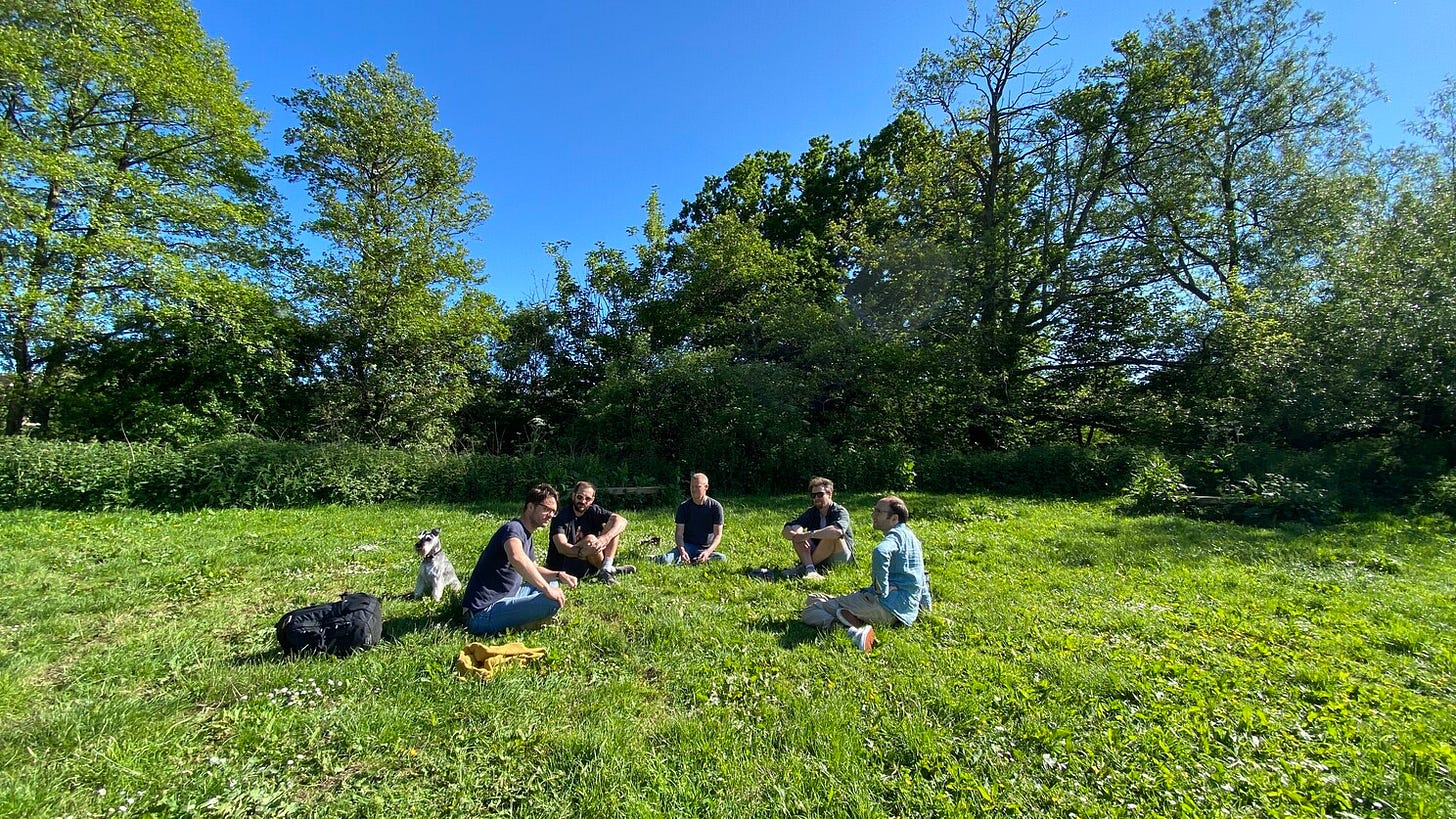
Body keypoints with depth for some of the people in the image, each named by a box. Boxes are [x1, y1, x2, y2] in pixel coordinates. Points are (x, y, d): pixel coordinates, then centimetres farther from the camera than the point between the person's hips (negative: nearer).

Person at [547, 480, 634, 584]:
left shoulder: (593, 511, -2)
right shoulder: (561, 517, -16)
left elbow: (622, 521, -13)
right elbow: (561, 547, -30)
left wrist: (606, 538, -32)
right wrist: (582, 552, -49)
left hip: (586, 560, 6)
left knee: (614, 525, -7)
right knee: (590, 539, -32)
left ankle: (606, 569, -19)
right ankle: (609, 569, -10)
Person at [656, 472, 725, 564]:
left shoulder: (715, 506, -3)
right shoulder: (683, 507, 1)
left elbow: (718, 534, -6)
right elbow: (679, 533, -3)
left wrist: (708, 552, -24)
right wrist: (681, 550, -24)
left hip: (706, 549, 1)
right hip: (687, 546, -1)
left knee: (722, 558, -32)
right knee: (665, 559, -31)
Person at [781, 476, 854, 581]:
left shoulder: (840, 512, -10)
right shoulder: (811, 512, 5)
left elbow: (837, 530, -36)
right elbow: (786, 530, -7)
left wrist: (808, 535, -35)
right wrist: (795, 534, -31)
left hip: (841, 558, -4)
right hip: (820, 558, 5)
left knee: (832, 534, -31)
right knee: (797, 533, -14)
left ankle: (804, 567, -24)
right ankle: (810, 570, -34)